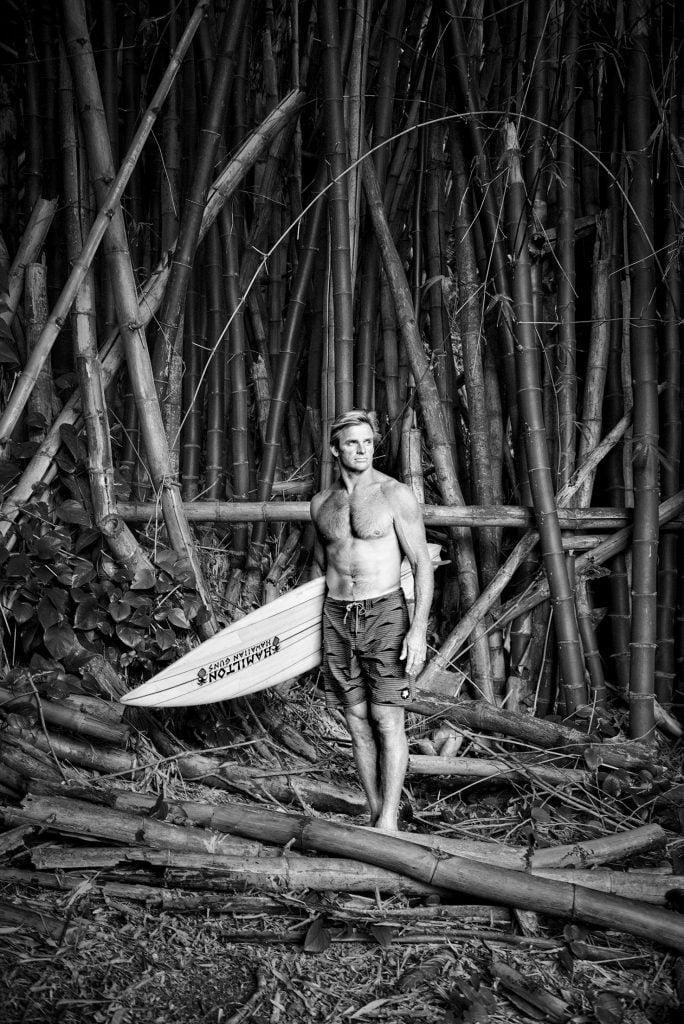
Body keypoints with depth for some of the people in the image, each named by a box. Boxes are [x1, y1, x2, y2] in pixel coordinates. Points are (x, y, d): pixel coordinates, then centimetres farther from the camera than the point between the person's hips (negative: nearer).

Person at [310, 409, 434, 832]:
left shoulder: (396, 495, -6)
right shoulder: (321, 503, 9)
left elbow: (423, 563, -7)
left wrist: (419, 628, -15)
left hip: (384, 612, -4)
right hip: (337, 617, 5)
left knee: (388, 720, -7)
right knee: (357, 721, 7)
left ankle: (389, 822, 0)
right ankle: (375, 817, 17)